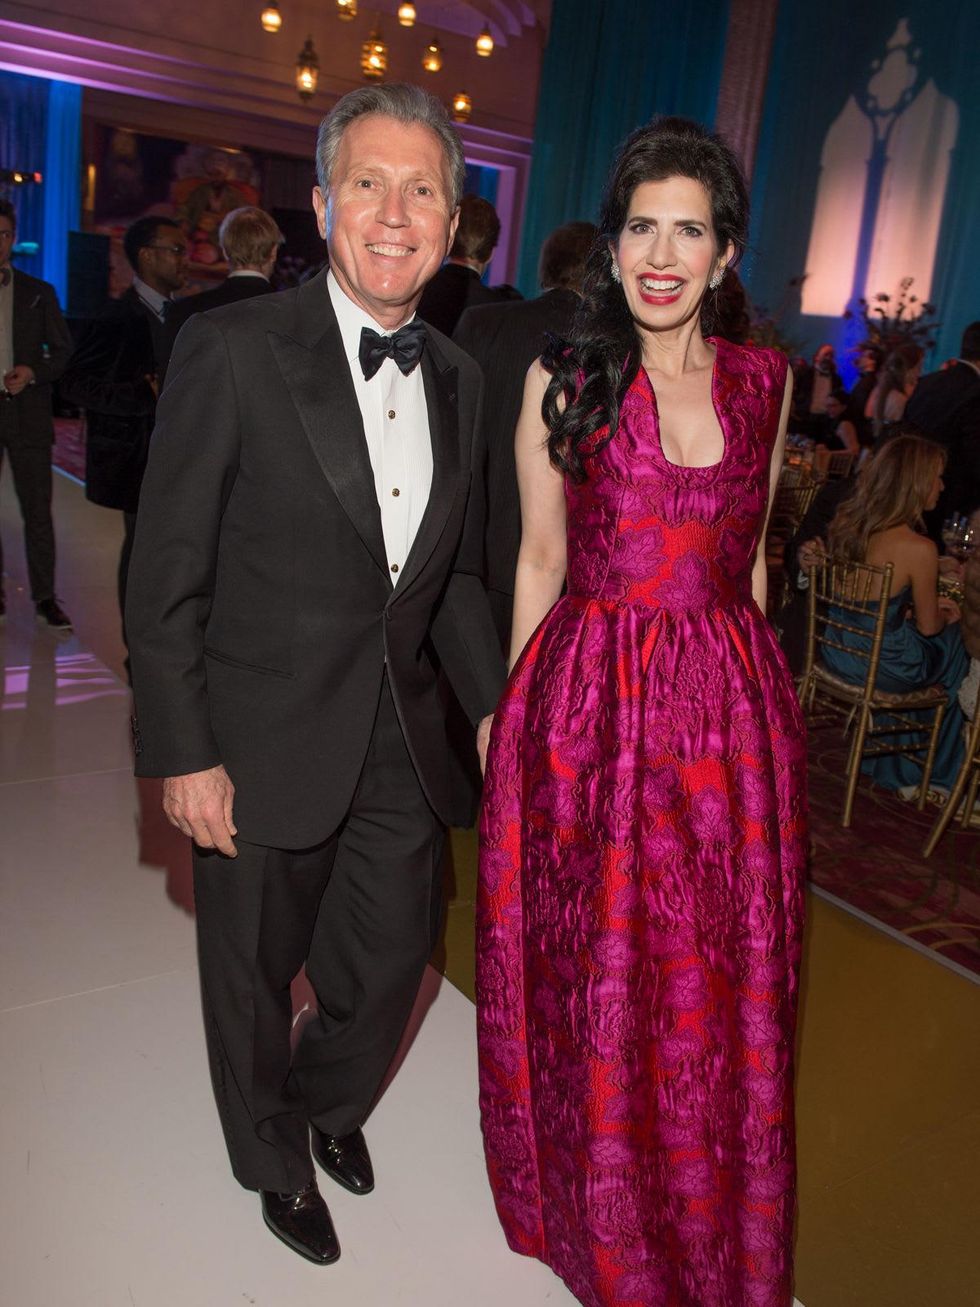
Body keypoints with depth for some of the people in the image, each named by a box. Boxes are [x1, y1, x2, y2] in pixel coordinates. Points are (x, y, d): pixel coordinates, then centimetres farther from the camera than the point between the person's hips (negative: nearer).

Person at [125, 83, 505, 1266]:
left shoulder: (456, 378, 5)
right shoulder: (232, 350, -13)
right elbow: (166, 577, -12)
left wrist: (494, 704, 5)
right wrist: (183, 756, -14)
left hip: (401, 747, 5)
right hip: (265, 747, -4)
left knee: (389, 962, 19)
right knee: (254, 978, 17)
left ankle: (331, 1104, 53)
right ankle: (275, 1163, 47)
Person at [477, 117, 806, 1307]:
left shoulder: (761, 382, 6)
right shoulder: (563, 380, -1)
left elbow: (748, 553, 13)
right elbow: (540, 561, 1)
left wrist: (748, 693, 12)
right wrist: (515, 717, -1)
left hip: (727, 714, 3)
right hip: (588, 710, -2)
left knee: (717, 989, 13)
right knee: (591, 977, 10)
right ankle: (591, 1211, 39)